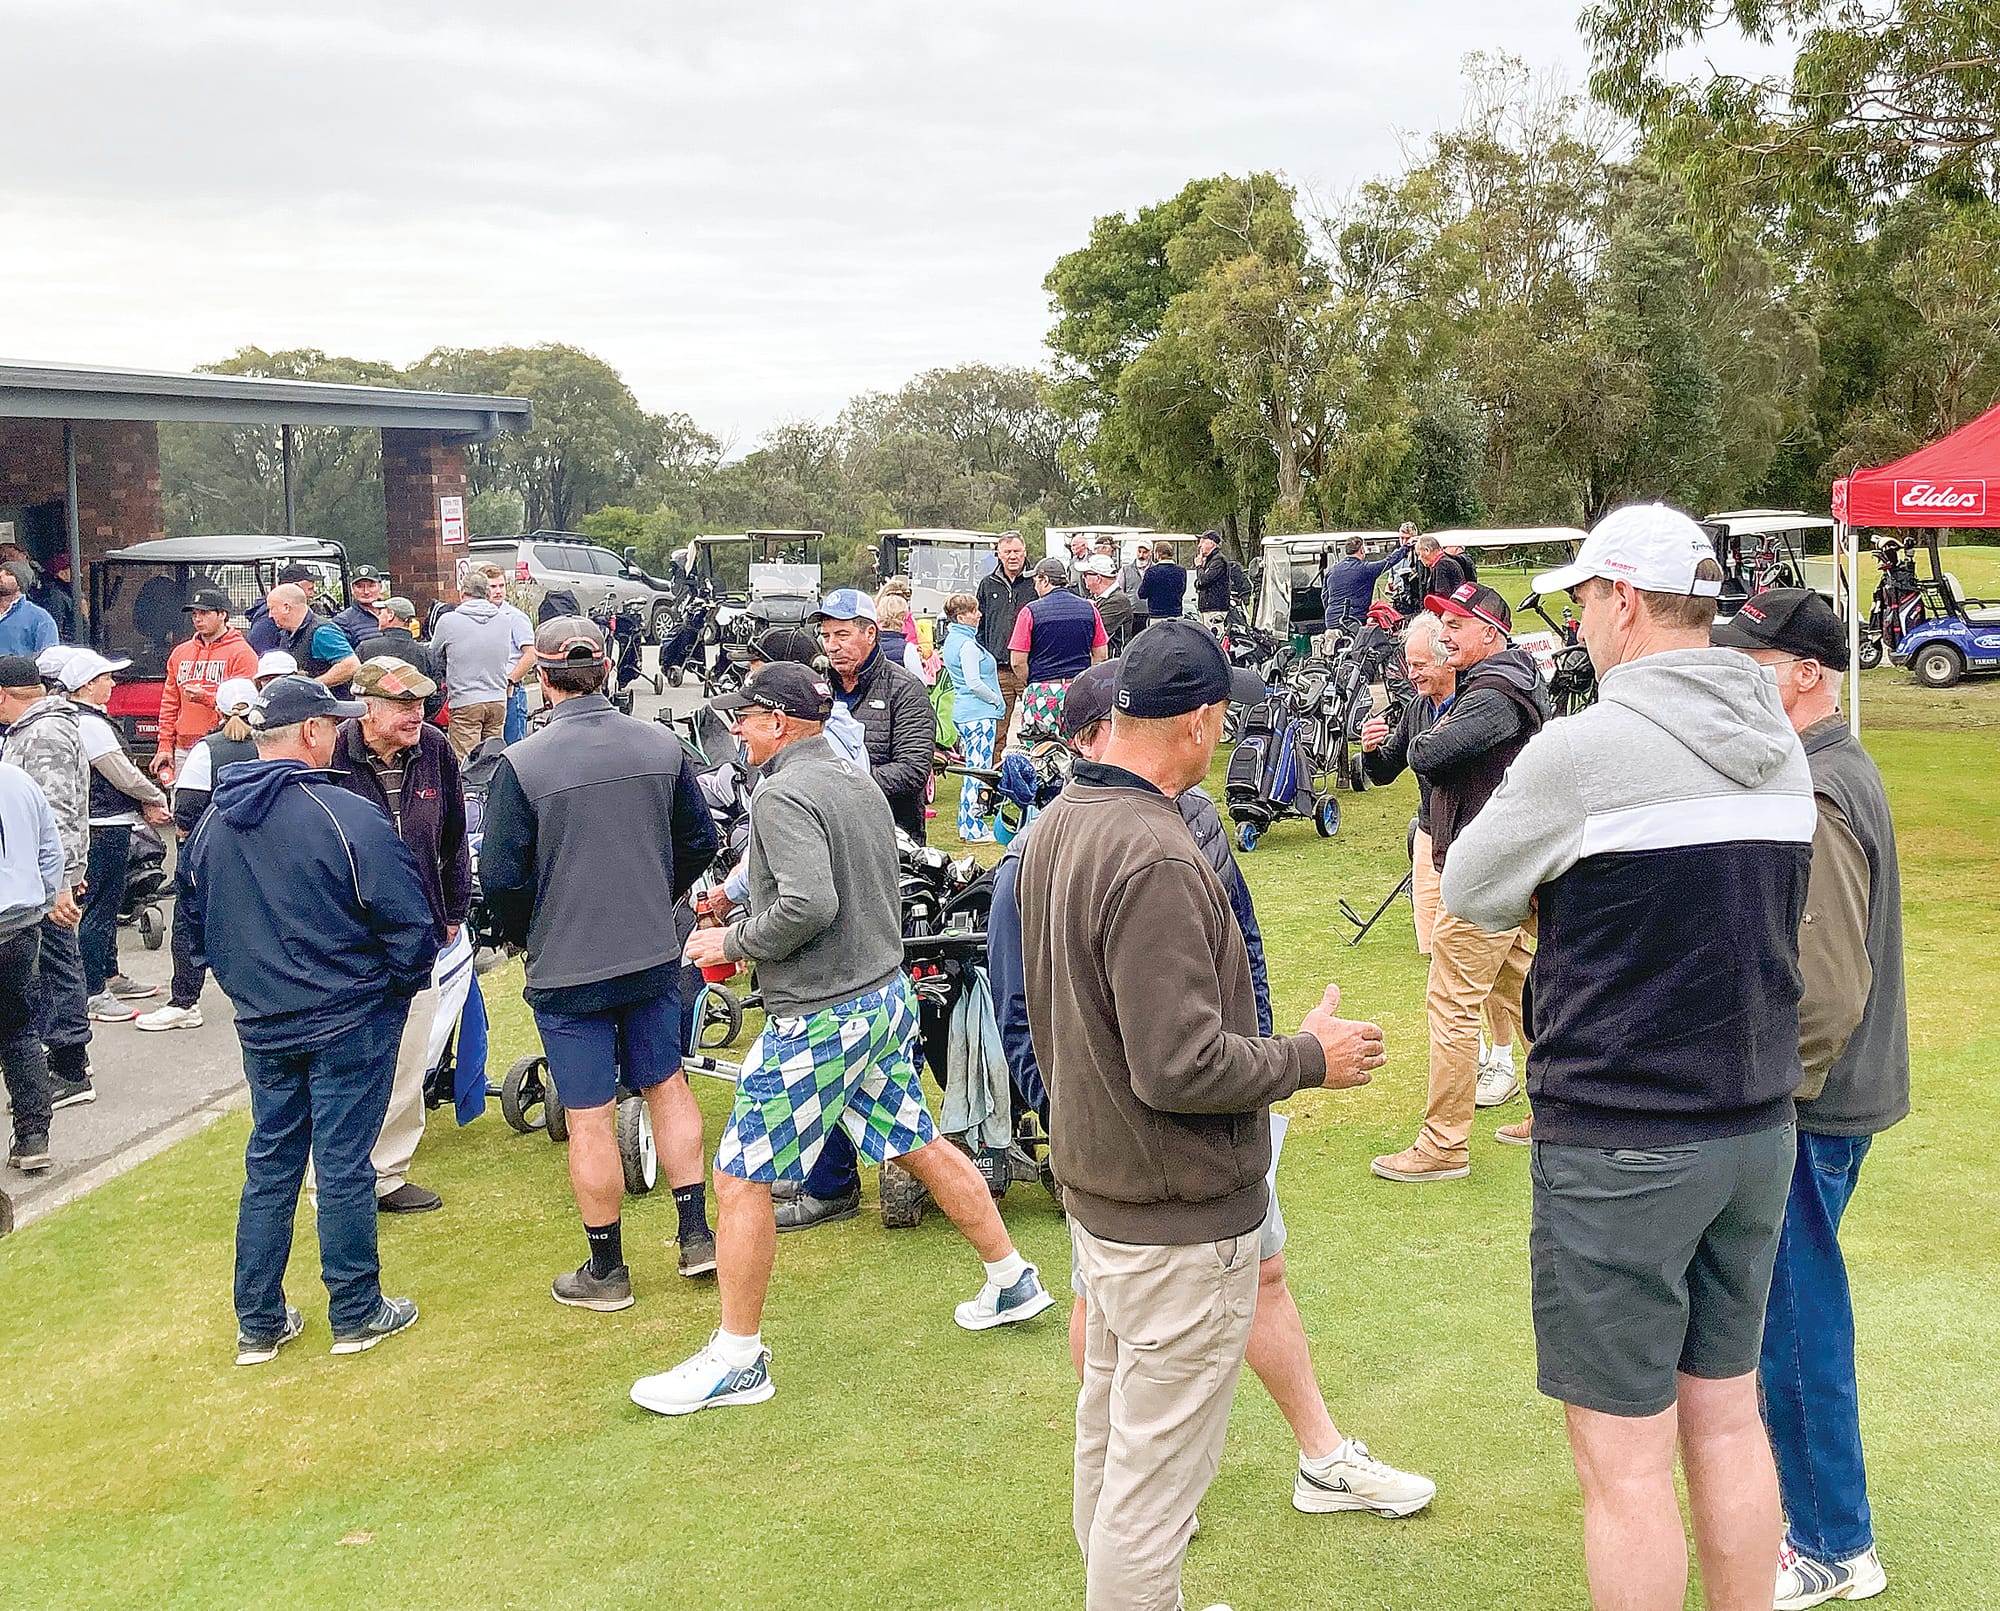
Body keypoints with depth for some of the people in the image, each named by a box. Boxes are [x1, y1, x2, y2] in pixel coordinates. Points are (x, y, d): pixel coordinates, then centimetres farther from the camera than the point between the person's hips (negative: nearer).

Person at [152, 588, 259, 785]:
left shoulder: (241, 653, 0)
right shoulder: (180, 653, 19)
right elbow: (169, 704, 20)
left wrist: (205, 697, -20)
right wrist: (165, 746, 13)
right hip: (184, 750, 6)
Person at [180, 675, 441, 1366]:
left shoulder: (212, 825, 2)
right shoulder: (346, 816, -19)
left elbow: (197, 929, 13)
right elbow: (410, 923, -17)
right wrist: (402, 979, 1)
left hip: (262, 1025, 6)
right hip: (349, 1022, -5)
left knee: (269, 1165, 15)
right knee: (344, 1166, 4)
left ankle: (258, 1323, 21)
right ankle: (356, 1314, 16)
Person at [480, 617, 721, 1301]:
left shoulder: (521, 765, -16)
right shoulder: (662, 746, -3)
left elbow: (502, 876, -13)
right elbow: (700, 841, 8)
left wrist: (520, 934, 7)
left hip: (566, 969, -4)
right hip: (655, 956, 4)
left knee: (590, 1119, 6)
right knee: (667, 1085, 20)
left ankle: (607, 1270, 17)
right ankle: (696, 1235, 24)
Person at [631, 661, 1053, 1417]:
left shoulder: (783, 794, -17)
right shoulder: (858, 783, 11)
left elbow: (809, 903, -29)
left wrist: (734, 943, -13)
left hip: (819, 1017, -9)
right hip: (888, 993, 9)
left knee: (741, 1179, 0)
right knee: (919, 1144, 22)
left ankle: (737, 1360, 8)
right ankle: (1012, 1281, 33)